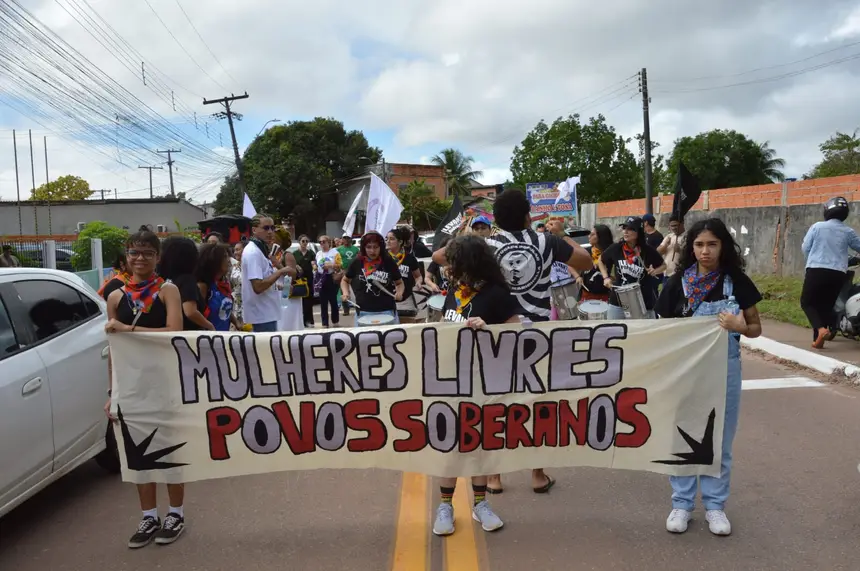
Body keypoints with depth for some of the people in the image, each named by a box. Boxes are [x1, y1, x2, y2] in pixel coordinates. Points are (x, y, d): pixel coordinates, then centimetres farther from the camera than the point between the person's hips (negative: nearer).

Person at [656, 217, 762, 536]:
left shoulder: (738, 282, -4)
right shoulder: (678, 282, -4)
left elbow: (756, 328, 3)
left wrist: (739, 326, -17)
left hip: (724, 369, 0)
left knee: (719, 441, 12)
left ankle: (714, 505, 28)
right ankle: (682, 503, 24)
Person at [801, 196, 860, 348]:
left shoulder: (817, 226, -1)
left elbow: (805, 248, 3)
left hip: (816, 270, -3)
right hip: (838, 273, 3)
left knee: (807, 302, 7)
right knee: (826, 306, 12)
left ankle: (821, 329, -17)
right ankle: (817, 339, 10)